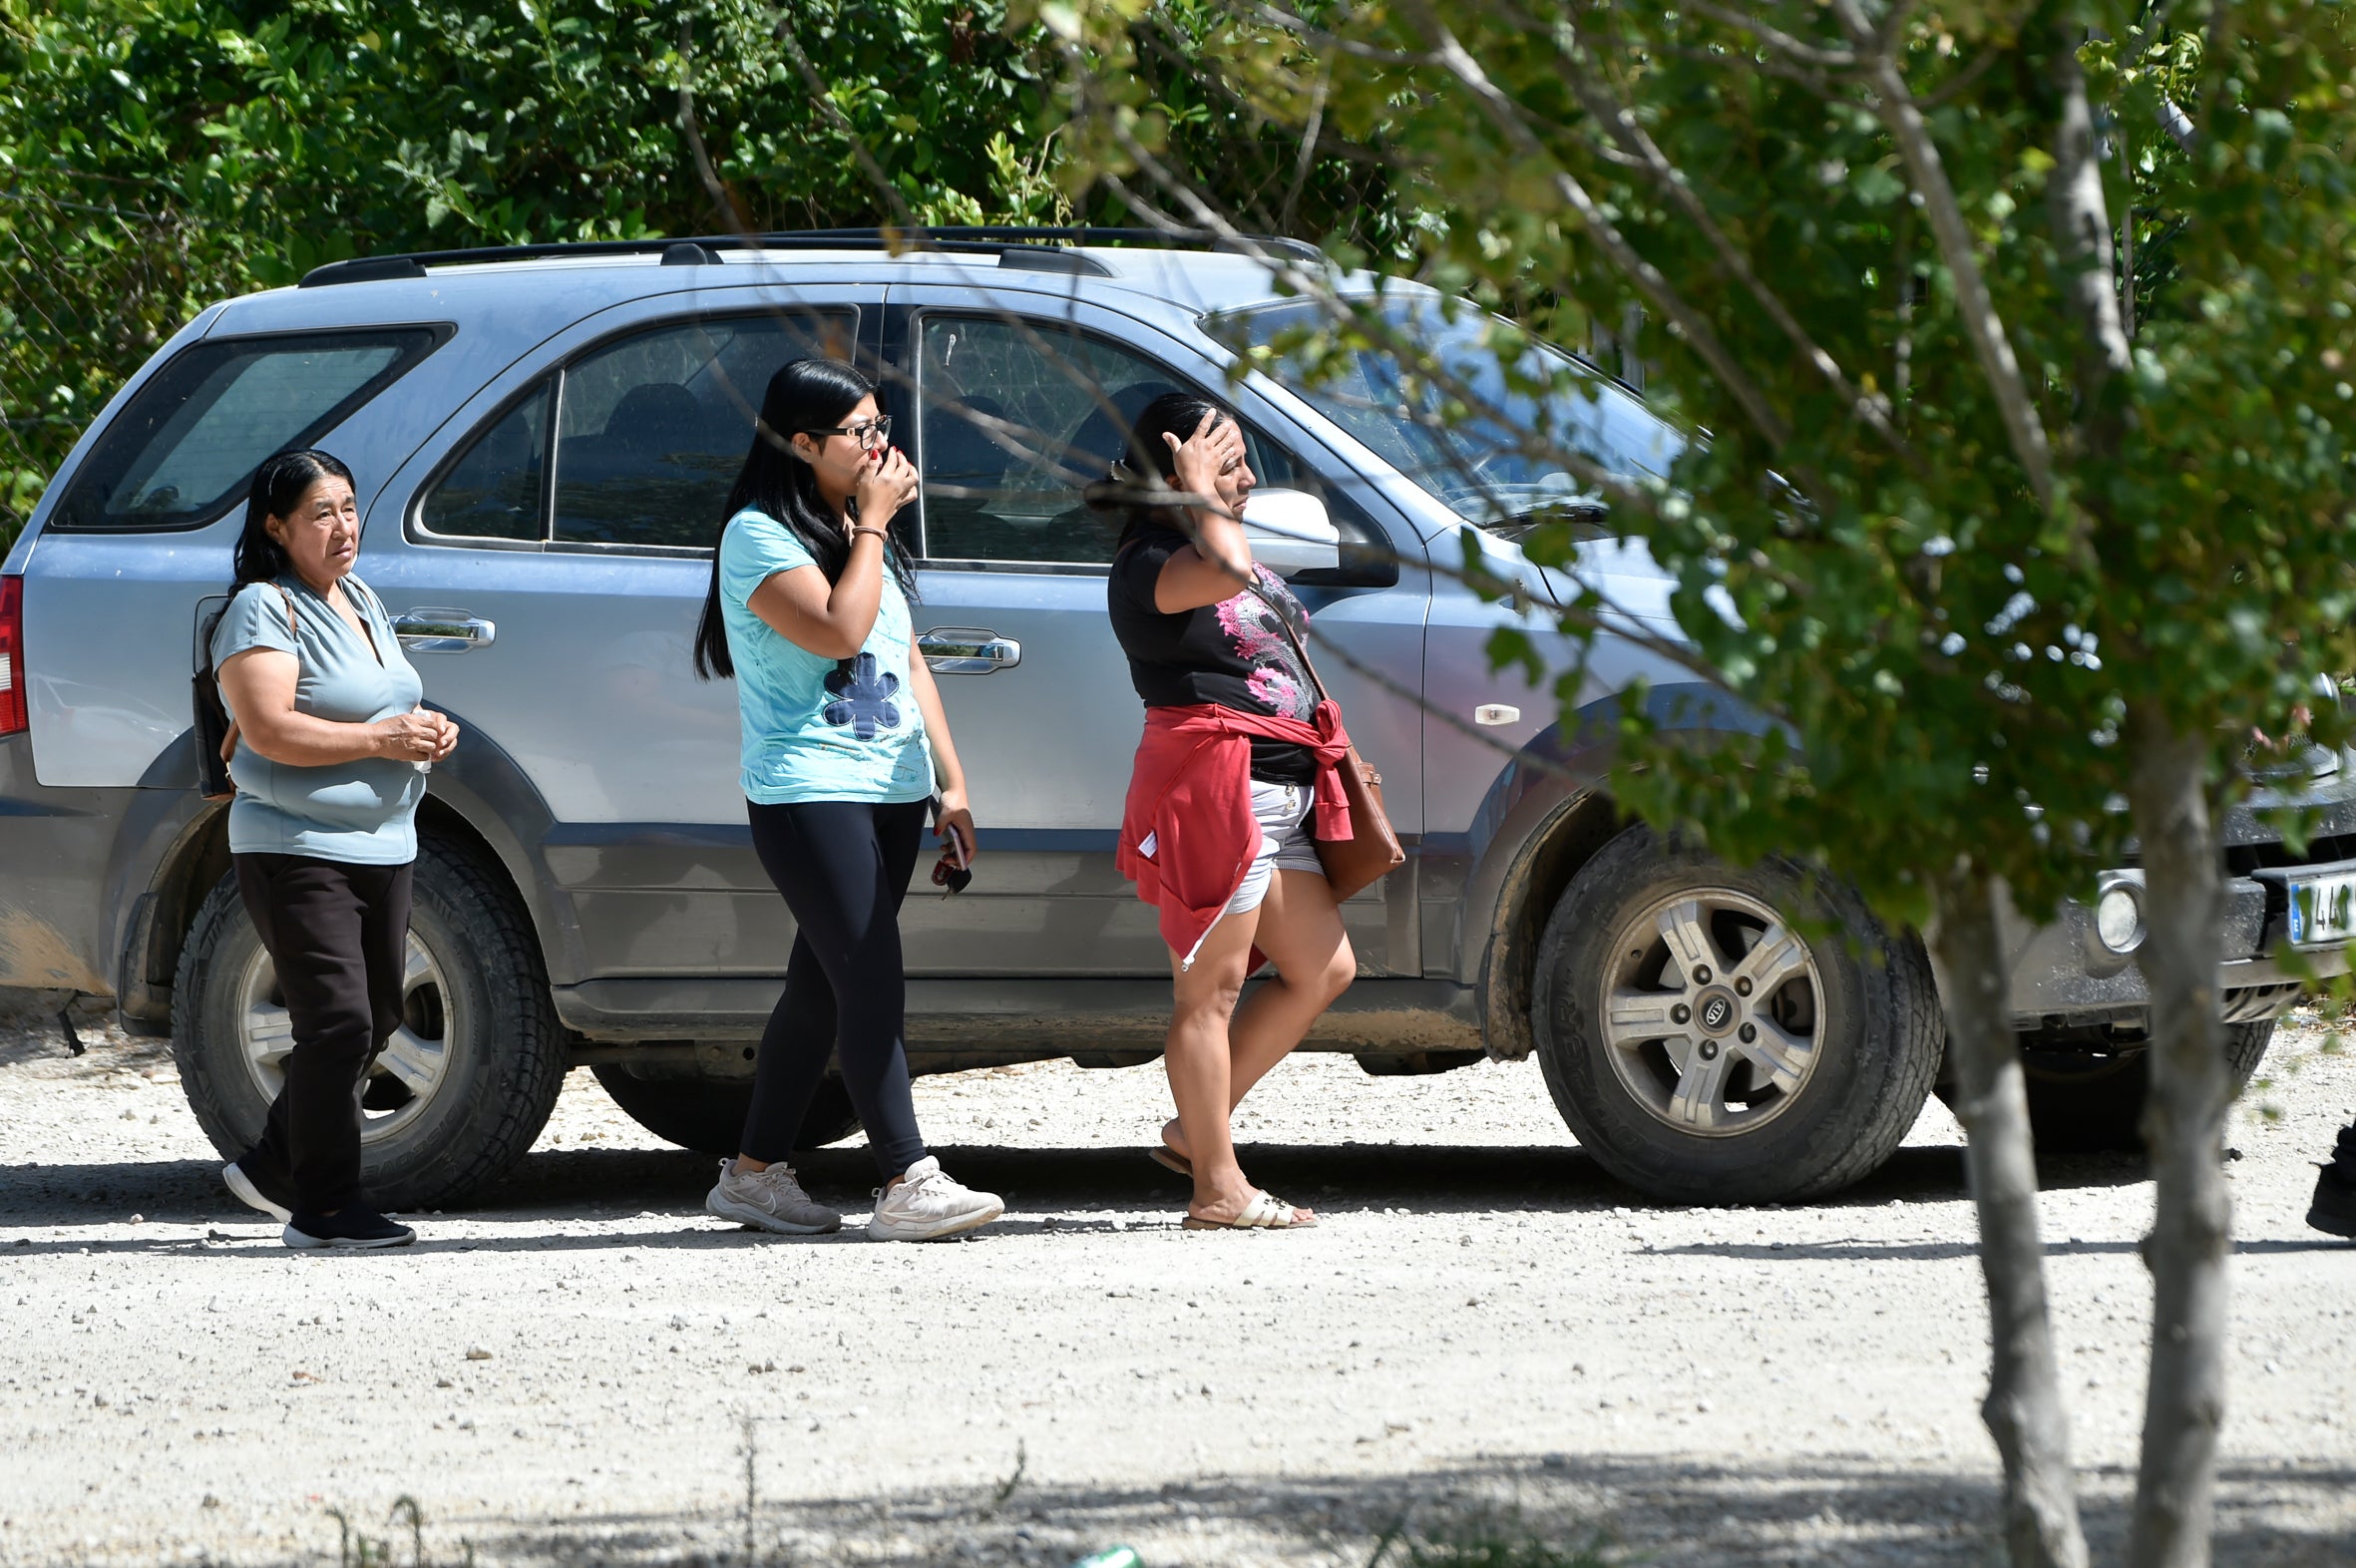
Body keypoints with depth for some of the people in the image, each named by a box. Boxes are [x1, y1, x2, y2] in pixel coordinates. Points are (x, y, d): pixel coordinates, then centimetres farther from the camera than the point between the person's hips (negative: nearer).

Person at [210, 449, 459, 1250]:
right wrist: (382, 741, -19)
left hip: (382, 846, 9)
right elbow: (270, 731, -21)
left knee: (374, 1022, 13)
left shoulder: (363, 603, 16)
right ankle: (324, 1206, -8)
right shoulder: (265, 611, -11)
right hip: (298, 848, -9)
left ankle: (272, 1167, 26)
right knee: (339, 1025, -14)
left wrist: (428, 731, 6)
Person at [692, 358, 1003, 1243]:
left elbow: (905, 661, 21)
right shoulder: (759, 536, -9)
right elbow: (835, 630, -22)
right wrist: (871, 524, -12)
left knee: (823, 987, 9)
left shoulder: (854, 532, 19)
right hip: (808, 795, -8)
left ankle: (755, 1172, 16)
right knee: (872, 985, -15)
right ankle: (907, 1184, -20)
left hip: (890, 791, 8)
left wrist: (950, 780, 17)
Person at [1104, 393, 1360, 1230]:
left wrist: (1334, 757, 25)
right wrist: (1198, 492, -17)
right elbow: (1227, 572, -32)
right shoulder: (1146, 566, -10)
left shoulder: (1207, 548, 21)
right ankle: (1219, 1186, -6)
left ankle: (1196, 1128, 15)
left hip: (1274, 797, 10)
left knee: (1322, 969, 10)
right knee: (1211, 988, -7)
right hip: (1210, 788, -10)